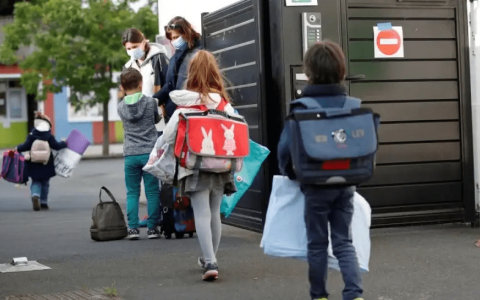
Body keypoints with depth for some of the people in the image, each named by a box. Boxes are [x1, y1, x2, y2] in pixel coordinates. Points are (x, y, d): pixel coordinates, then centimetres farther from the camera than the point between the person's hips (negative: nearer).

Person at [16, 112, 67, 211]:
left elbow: (26, 146, -12)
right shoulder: (49, 137, -7)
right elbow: (56, 146, -9)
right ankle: (44, 203, 17)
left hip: (34, 165, 0)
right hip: (46, 165, 0)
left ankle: (35, 195, -17)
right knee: (45, 183, 15)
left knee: (36, 182, 12)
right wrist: (64, 144, 8)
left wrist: (18, 148, 6)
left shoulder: (31, 136, -6)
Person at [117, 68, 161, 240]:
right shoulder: (150, 102, -1)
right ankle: (152, 228, 4)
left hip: (130, 155, 2)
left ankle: (133, 228, 2)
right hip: (149, 153, -2)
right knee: (152, 192, 3)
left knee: (132, 193, 7)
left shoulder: (121, 107, 4)